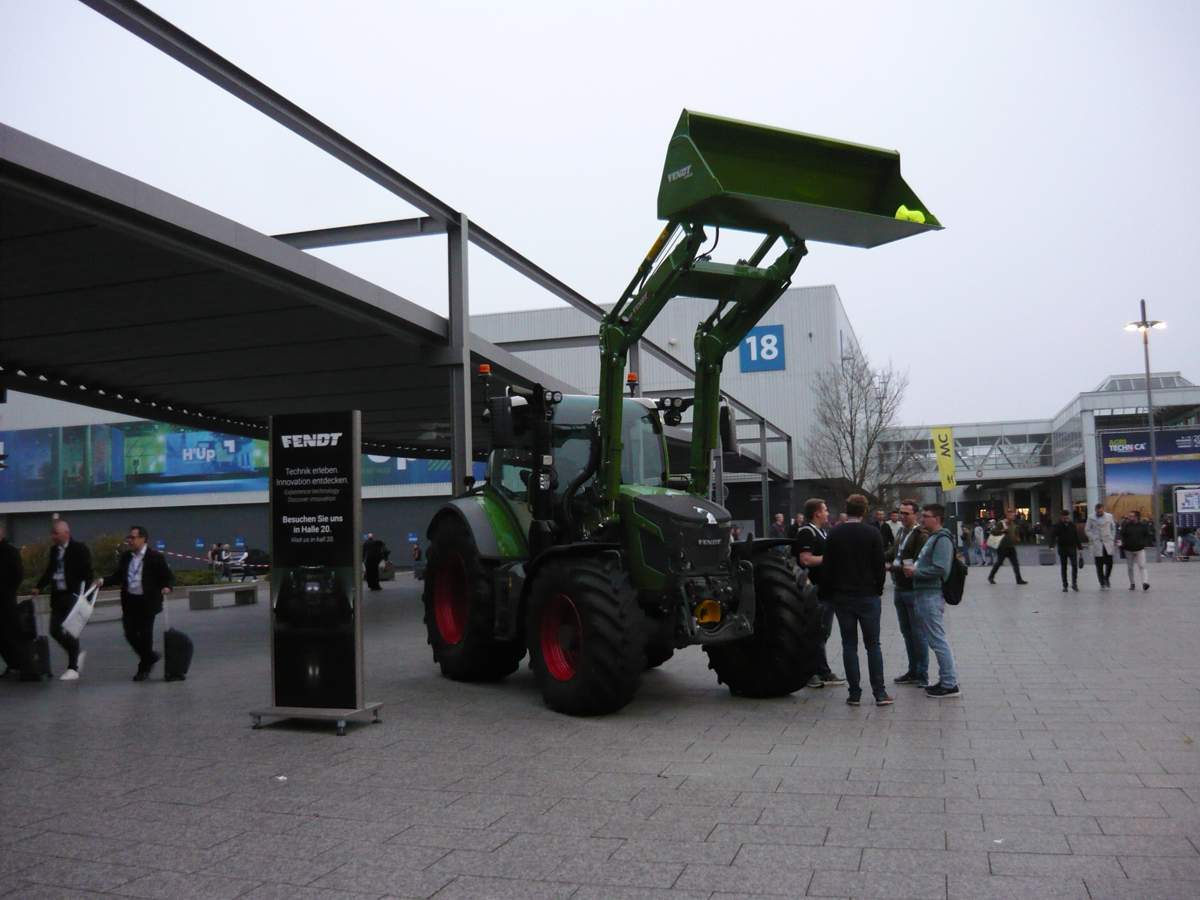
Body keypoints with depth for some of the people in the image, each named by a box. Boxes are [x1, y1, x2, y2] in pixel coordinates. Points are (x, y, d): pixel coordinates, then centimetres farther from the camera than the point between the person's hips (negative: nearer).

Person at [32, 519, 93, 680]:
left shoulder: (80, 549, -10)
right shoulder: (54, 550, 10)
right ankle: (77, 654, 27)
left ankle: (73, 668, 5)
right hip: (58, 595, 7)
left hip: (73, 595, -7)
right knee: (55, 630, 6)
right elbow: (49, 571, 18)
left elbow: (87, 574, -12)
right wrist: (38, 587, 4)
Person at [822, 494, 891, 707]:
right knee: (873, 645, 5)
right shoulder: (873, 533, -5)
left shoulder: (834, 534, 1)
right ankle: (879, 693, 3)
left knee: (849, 646, 5)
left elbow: (827, 567, 2)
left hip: (842, 597, 1)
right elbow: (880, 566, -5)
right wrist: (878, 589, 10)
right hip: (868, 596, -1)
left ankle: (854, 693, 4)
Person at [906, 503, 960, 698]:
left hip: (932, 596, -11)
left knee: (938, 640, -7)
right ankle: (946, 680, 22)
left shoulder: (942, 540, -14)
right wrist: (914, 569, 12)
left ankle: (950, 684, -1)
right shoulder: (933, 538, 18)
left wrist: (915, 571, -14)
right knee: (936, 640, 15)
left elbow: (939, 569, -23)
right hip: (926, 594, 11)